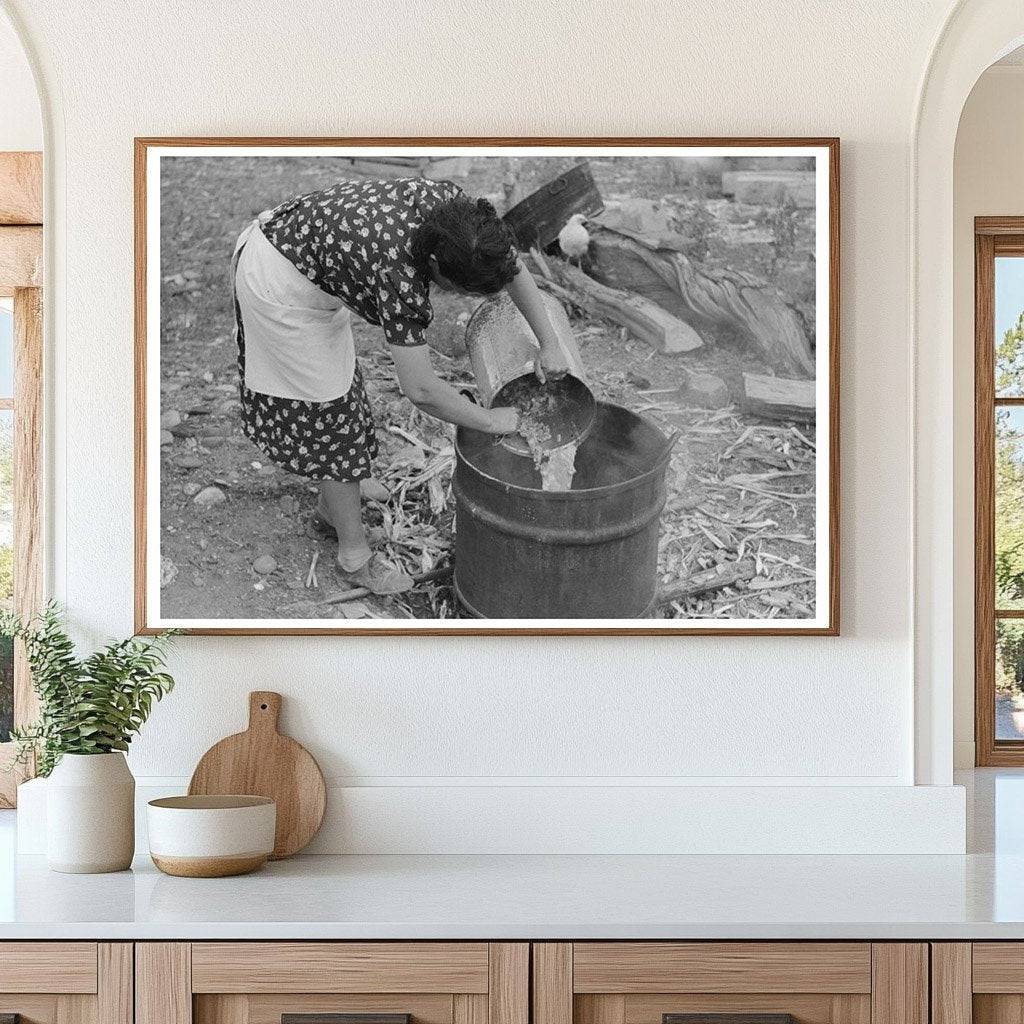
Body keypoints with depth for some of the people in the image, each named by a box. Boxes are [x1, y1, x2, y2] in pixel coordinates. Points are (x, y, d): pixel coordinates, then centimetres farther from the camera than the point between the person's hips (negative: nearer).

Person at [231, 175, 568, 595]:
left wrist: (549, 343, -2)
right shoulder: (399, 275, -37)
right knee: (329, 409, 2)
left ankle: (330, 505, 43)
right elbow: (420, 390, -32)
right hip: (280, 288, -9)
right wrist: (490, 421, -18)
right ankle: (354, 555, 16)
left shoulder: (446, 201, -18)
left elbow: (511, 265, 0)